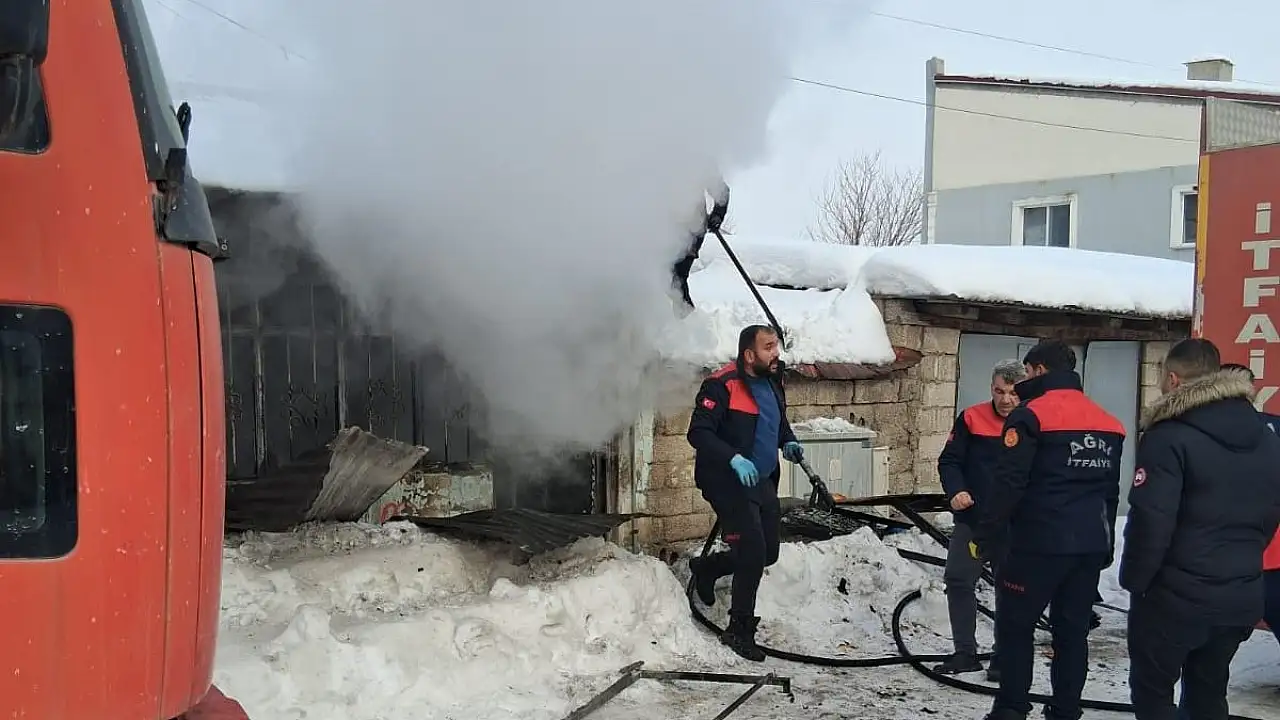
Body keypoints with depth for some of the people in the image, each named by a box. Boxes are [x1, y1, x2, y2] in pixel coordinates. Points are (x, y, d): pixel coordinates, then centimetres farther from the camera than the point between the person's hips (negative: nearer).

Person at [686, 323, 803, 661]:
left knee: (768, 553, 12)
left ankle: (706, 567, 36)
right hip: (729, 483, -8)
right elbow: (698, 433, -22)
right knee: (753, 554, -9)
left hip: (763, 482, 8)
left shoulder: (771, 384, 8)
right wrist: (734, 459, -33)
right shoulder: (722, 385, -18)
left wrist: (788, 442, 3)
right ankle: (740, 630, 8)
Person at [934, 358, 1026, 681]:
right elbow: (949, 461, -3)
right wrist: (956, 491, -21)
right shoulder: (971, 419, -4)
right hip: (972, 518, 1)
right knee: (958, 580, 4)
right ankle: (965, 653, 17)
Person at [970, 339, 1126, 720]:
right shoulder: (1109, 423, 14)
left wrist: (984, 536, -8)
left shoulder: (1032, 415, -10)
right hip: (1091, 545, 7)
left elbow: (1007, 484, -15)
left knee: (1015, 626, 4)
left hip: (1040, 543, -7)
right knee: (1072, 631, 11)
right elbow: (1110, 490, 19)